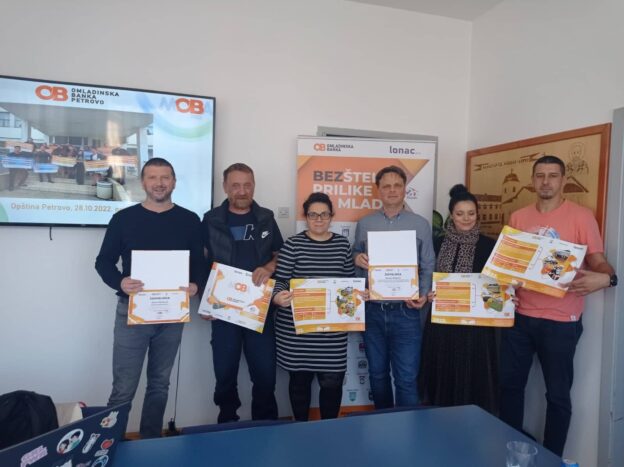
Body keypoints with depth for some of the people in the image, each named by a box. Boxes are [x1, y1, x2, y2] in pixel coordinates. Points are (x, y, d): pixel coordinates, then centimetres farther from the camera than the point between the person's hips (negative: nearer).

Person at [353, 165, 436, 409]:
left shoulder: (421, 224, 2)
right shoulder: (364, 223, 6)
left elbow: (428, 267, 2)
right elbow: (356, 256, 14)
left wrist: (423, 294, -14)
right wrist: (357, 259, -9)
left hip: (406, 312, -2)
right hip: (373, 311, 2)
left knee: (406, 379, 1)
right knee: (377, 374, 16)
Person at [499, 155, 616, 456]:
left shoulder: (581, 216, -5)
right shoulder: (518, 217, 7)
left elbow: (598, 260, -6)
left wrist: (606, 278, -28)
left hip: (560, 321, -4)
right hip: (519, 316, 4)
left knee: (557, 393, 8)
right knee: (509, 383, 14)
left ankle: (552, 457, 28)